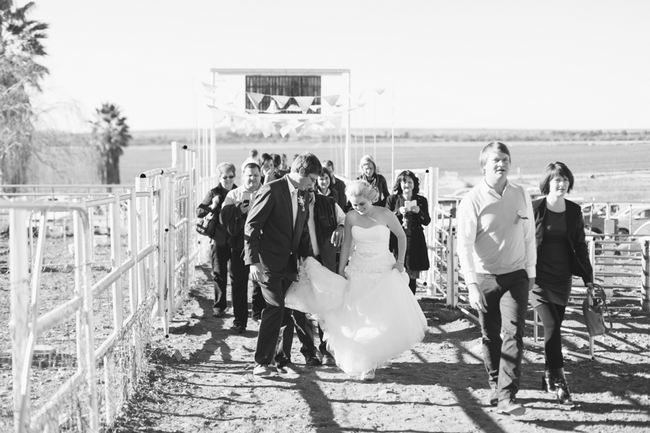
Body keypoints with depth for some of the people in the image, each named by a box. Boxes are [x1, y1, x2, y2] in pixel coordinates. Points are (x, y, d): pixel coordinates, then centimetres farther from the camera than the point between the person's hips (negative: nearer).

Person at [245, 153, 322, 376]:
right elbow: (251, 225, -15)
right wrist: (253, 261, -20)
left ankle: (282, 359, 19)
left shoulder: (303, 195, 10)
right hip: (269, 262, -7)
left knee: (288, 310, 8)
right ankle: (262, 362, -6)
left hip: (290, 263, 7)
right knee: (275, 308, -13)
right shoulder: (272, 190, -13)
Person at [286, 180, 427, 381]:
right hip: (359, 272, 2)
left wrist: (400, 260, -2)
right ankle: (366, 365, 11)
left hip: (384, 272, -1)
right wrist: (340, 272, 4)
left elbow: (401, 236, 6)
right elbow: (346, 245, 6)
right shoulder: (351, 217, -3)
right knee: (361, 318, -1)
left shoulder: (385, 214, -9)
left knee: (387, 315, -8)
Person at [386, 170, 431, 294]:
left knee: (412, 277, 2)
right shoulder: (392, 199, 7)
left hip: (415, 243, 1)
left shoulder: (421, 200, 9)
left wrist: (418, 211, -16)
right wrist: (399, 212, -16)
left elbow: (427, 221, 2)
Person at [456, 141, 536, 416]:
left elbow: (528, 237, 11)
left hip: (516, 276, 1)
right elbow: (464, 244, -14)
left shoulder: (521, 196, 2)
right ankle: (495, 386, 31)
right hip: (484, 278, -1)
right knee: (490, 337, 11)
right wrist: (471, 285, -21)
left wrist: (531, 273, 15)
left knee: (513, 334, -10)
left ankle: (507, 397, -11)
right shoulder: (472, 200, -10)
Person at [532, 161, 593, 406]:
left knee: (554, 327, 9)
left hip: (562, 278, 4)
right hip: (537, 278, -4)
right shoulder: (534, 209, -6)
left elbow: (580, 246, 13)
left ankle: (549, 377, 23)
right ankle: (557, 380, -10)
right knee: (551, 327, -14)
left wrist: (588, 278, 12)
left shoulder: (574, 211, 6)